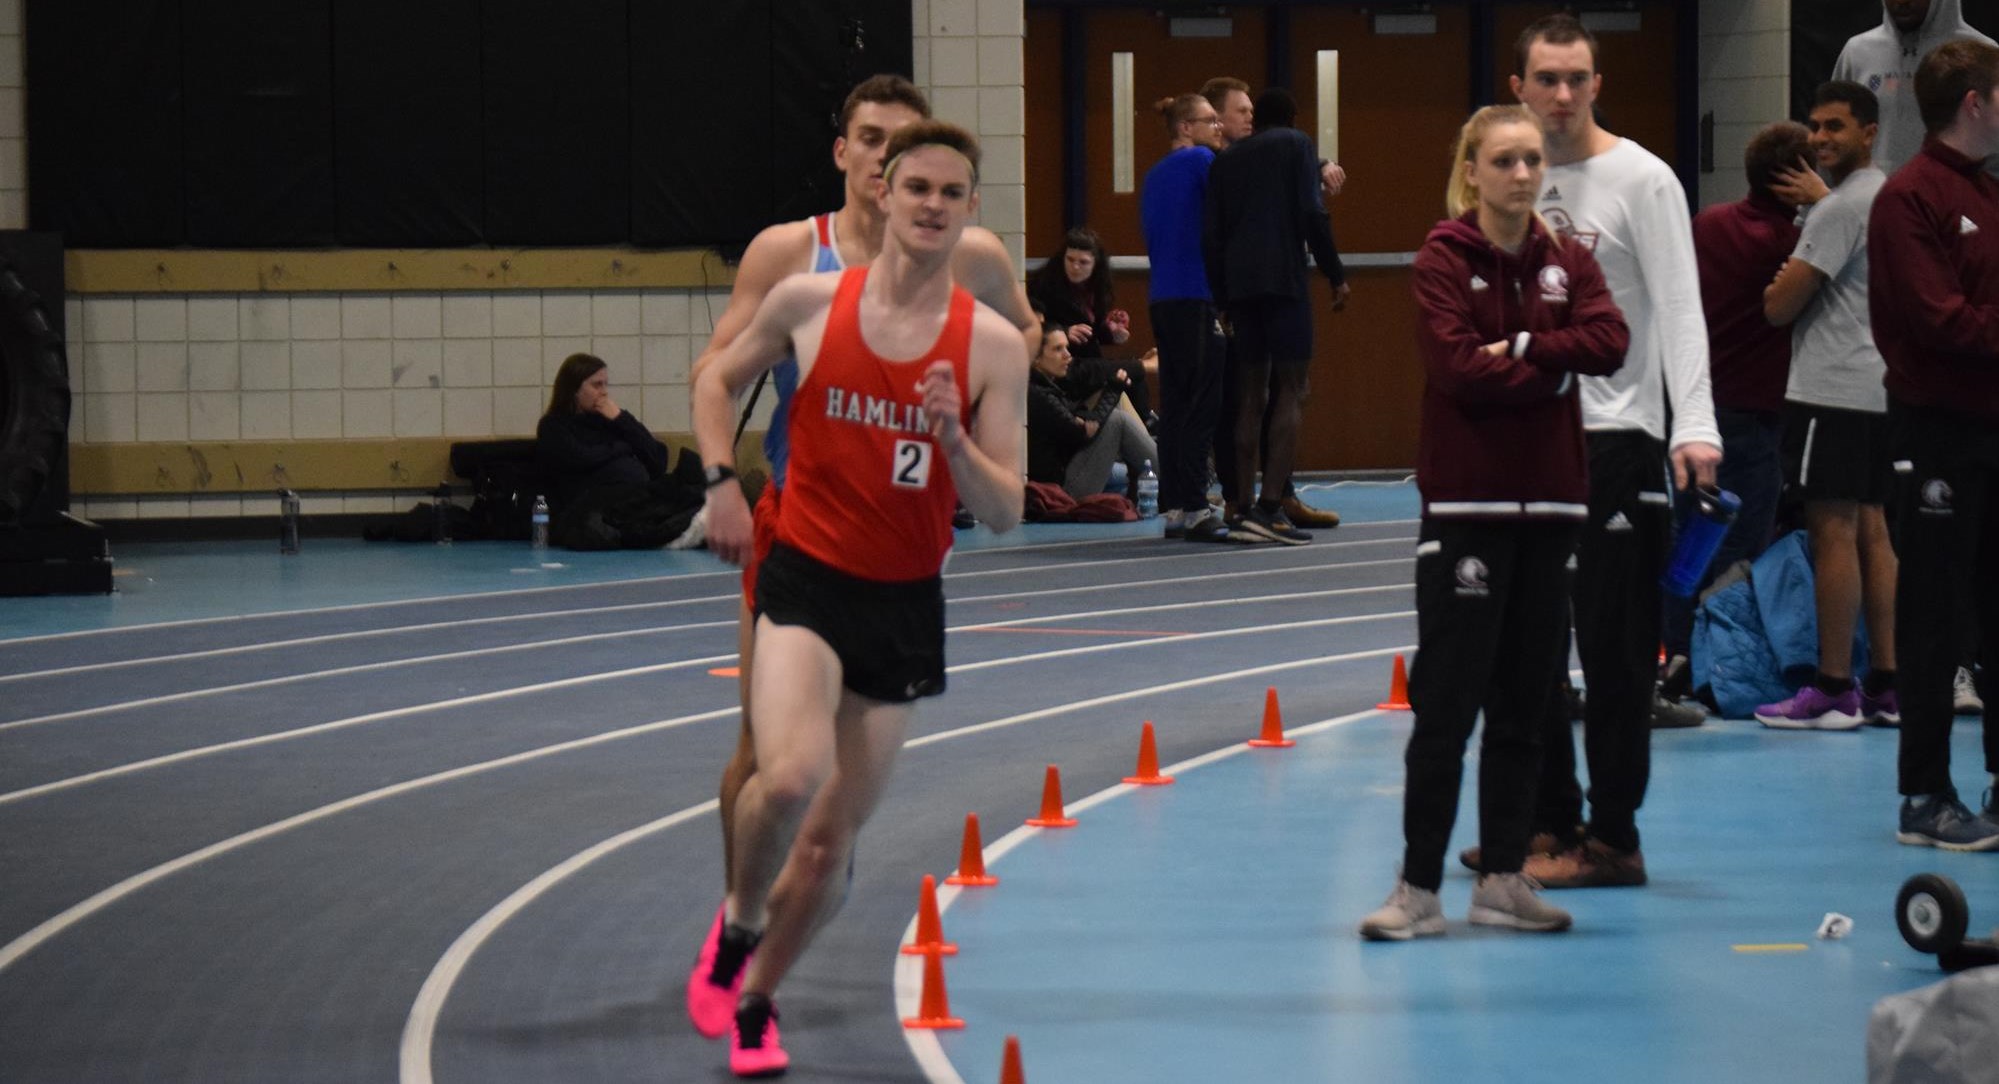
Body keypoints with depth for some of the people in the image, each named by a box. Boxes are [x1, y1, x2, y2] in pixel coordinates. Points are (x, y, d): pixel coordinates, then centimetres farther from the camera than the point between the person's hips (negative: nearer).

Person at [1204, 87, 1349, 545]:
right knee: (1289, 390, -5)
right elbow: (1312, 213, -7)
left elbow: (1210, 233, 12)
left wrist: (1221, 295, 15)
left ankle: (1245, 505, 3)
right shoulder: (1296, 144, 5)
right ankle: (1271, 505, -17)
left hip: (1239, 282, 5)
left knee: (1250, 395, 8)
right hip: (1284, 278, -5)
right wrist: (1335, 275, -1)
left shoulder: (1228, 158, 18)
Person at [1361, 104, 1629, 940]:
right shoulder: (1445, 257, -4)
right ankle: (1419, 887, -2)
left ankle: (1503, 878, 16)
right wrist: (1553, 370, -9)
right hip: (1465, 500, -5)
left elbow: (1610, 341, -7)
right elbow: (1458, 366, -17)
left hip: (1549, 501, 5)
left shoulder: (1566, 260, 10)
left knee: (1526, 699, 9)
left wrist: (1521, 349, -15)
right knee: (1446, 698, -6)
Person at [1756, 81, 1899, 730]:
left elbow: (1778, 305, -14)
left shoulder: (1841, 207, -13)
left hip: (1832, 391, -10)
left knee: (1832, 532, -7)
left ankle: (1833, 690, -7)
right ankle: (1885, 686, 10)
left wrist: (1779, 286, 6)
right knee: (1870, 530, 10)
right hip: (1878, 387, 10)